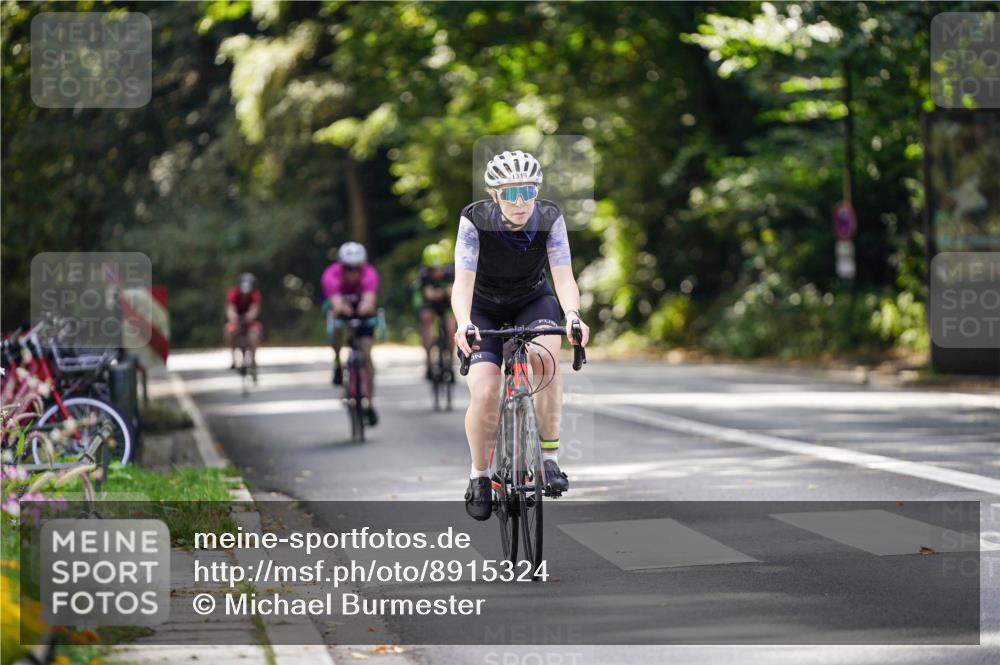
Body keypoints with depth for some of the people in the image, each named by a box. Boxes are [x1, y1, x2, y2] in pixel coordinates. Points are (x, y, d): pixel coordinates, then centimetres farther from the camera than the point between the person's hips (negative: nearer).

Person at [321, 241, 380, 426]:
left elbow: (369, 300, -52)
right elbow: (336, 303, -51)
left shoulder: (369, 274, -35)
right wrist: (340, 308, -74)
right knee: (336, 328, -34)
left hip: (362, 312, 0)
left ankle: (370, 404, -2)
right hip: (340, 308, 0)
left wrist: (366, 307, -74)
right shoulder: (331, 276, -37)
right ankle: (337, 364, -5)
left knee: (366, 354, -11)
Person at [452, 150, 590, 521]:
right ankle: (479, 476, 6)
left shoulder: (550, 219, -22)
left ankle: (549, 458, -22)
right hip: (484, 308, -1)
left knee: (546, 354, -33)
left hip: (533, 300, 1)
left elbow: (564, 277, -27)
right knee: (484, 394, -19)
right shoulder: (475, 220, -26)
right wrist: (463, 323, -51)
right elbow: (463, 282, -32)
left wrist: (572, 315, -48)